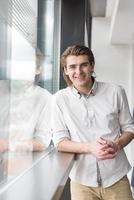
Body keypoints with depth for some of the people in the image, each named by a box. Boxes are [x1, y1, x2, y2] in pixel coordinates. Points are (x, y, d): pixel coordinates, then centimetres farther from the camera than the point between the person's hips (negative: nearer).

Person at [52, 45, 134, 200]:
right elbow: (59, 142, -3)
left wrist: (117, 145, -14)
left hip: (116, 178, 1)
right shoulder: (59, 99, -3)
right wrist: (89, 148, -19)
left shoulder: (115, 92, -2)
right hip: (82, 181, -1)